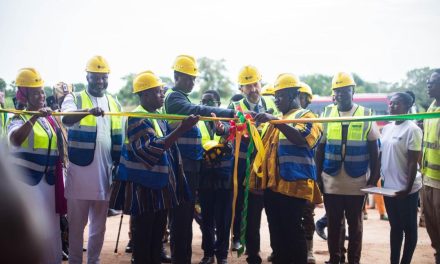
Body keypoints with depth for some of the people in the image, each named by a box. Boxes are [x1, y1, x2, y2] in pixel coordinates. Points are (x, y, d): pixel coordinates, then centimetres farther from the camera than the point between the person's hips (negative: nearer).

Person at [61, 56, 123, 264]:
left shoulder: (114, 103, 13)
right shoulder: (74, 99, -1)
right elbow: (66, 119, -24)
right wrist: (88, 111, -43)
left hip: (105, 172, 4)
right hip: (80, 170, -4)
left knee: (99, 223, 12)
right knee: (77, 223, 3)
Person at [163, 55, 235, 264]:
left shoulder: (182, 98, 19)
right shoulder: (173, 98, -11)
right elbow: (198, 110, -29)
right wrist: (231, 113, -37)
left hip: (190, 165, 10)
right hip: (181, 167, -10)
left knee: (187, 215, 15)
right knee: (180, 217, -6)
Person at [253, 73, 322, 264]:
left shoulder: (307, 116, -1)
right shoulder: (278, 120, 22)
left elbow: (301, 138, -23)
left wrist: (274, 121, -30)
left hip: (294, 184, -8)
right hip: (273, 184, 8)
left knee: (292, 230, -6)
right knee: (276, 231, 11)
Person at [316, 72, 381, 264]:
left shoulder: (366, 115, -1)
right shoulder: (327, 114, 3)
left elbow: (374, 149, 2)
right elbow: (320, 148, 7)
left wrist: (374, 178, -1)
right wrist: (317, 176, 4)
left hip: (357, 183, -1)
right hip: (331, 182, 1)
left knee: (355, 225, 9)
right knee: (333, 224, 9)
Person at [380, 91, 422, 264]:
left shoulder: (412, 130, -12)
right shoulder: (386, 129, 10)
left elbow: (413, 162, -15)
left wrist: (408, 187, -18)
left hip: (405, 189, -7)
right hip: (389, 187, 7)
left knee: (409, 228, 5)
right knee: (395, 226, 15)